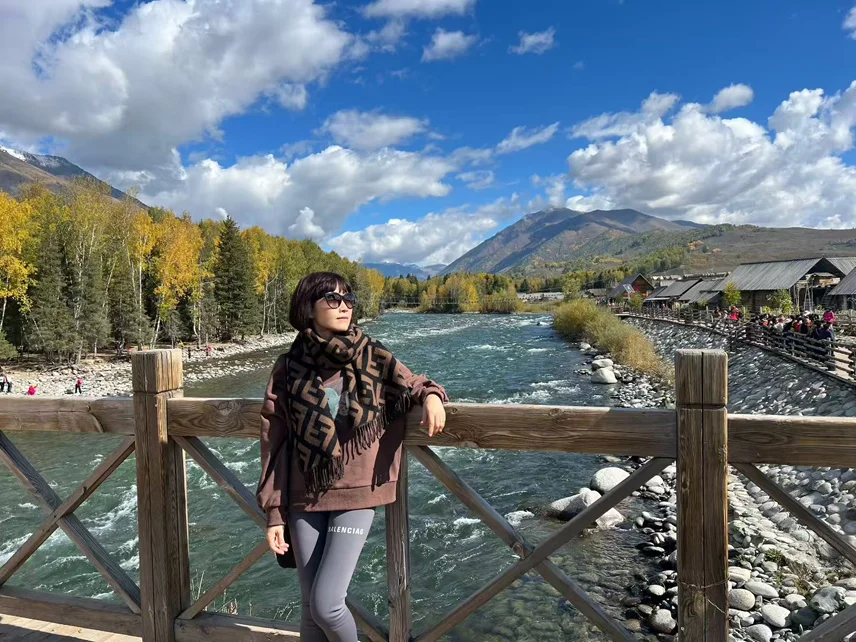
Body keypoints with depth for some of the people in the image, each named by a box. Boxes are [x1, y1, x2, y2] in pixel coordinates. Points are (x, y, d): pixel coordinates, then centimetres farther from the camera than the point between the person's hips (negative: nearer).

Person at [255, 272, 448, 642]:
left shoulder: (371, 358, -5)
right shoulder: (288, 368, -4)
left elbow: (412, 385, 10)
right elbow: (274, 443, -1)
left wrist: (430, 395, -14)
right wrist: (274, 513, -1)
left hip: (356, 497, -1)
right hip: (305, 500, 2)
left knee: (326, 604, -5)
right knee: (310, 608, 11)